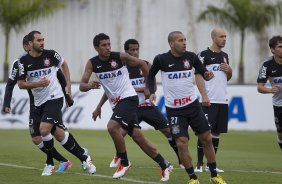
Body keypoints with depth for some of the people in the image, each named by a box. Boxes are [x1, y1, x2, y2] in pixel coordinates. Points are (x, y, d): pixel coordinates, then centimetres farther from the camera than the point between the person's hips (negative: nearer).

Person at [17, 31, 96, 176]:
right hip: (39, 102, 3)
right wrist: (38, 84, -17)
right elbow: (21, 84, -2)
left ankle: (50, 163, 0)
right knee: (59, 134, 0)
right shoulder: (24, 61, -3)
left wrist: (68, 85, 11)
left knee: (44, 129, -20)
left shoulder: (50, 54, -4)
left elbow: (63, 64, 16)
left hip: (54, 98, -3)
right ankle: (83, 158, 14)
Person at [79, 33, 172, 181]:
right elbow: (82, 86, -7)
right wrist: (90, 85, -30)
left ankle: (124, 163, -9)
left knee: (112, 126, -25)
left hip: (128, 98, -5)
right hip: (116, 103, 5)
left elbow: (142, 64, 3)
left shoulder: (120, 57, -10)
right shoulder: (92, 63, -1)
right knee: (137, 136, 4)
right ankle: (164, 165, 15)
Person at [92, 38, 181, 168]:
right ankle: (118, 157, 10)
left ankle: (182, 160, 10)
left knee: (168, 131, -2)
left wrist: (137, 89, -20)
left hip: (148, 106, 1)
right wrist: (99, 107, 4)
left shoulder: (146, 65, -1)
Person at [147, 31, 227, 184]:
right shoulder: (161, 59, -9)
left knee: (207, 139, 4)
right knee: (181, 143, -11)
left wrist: (207, 75, -16)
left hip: (193, 105, 3)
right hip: (174, 110, -3)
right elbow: (151, 75, 9)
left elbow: (202, 71, 7)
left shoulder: (191, 57, -3)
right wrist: (151, 92, -5)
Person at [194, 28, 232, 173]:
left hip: (223, 101, 7)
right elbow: (198, 76, -8)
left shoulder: (224, 56, 17)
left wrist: (229, 70, 3)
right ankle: (199, 164, -3)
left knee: (216, 132, 7)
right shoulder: (204, 55, -4)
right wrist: (204, 96, -17)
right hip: (209, 101, -7)